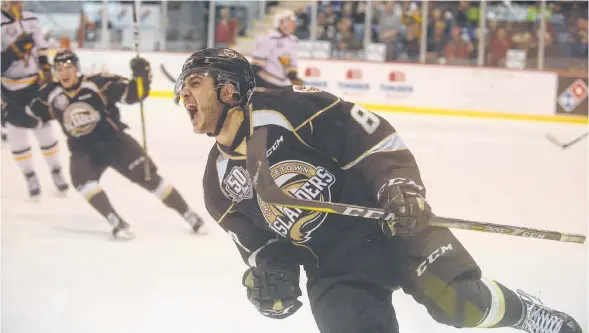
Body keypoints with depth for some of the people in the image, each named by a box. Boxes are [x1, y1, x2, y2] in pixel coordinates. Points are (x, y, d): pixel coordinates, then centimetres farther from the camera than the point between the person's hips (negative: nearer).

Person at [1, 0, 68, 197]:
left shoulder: (31, 20, 2)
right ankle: (30, 177, 14)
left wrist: (46, 73, 8)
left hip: (34, 84, 4)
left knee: (45, 130, 10)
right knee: (17, 136, 0)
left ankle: (56, 172, 23)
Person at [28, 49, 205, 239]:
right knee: (82, 180, -29)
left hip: (115, 141, -2)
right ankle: (117, 223, -30)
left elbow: (133, 93, -18)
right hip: (83, 151, 2)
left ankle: (189, 215, 3)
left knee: (147, 176, -8)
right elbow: (32, 116, 13)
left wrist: (141, 75, -31)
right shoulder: (50, 95, -3)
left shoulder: (98, 83, -14)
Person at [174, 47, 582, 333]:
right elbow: (256, 238, 16)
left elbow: (368, 133, -12)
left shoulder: (285, 107, -11)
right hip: (331, 267, 5)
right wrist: (267, 269, -5)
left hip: (389, 221, -4)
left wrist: (399, 181, -25)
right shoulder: (219, 184, 8)